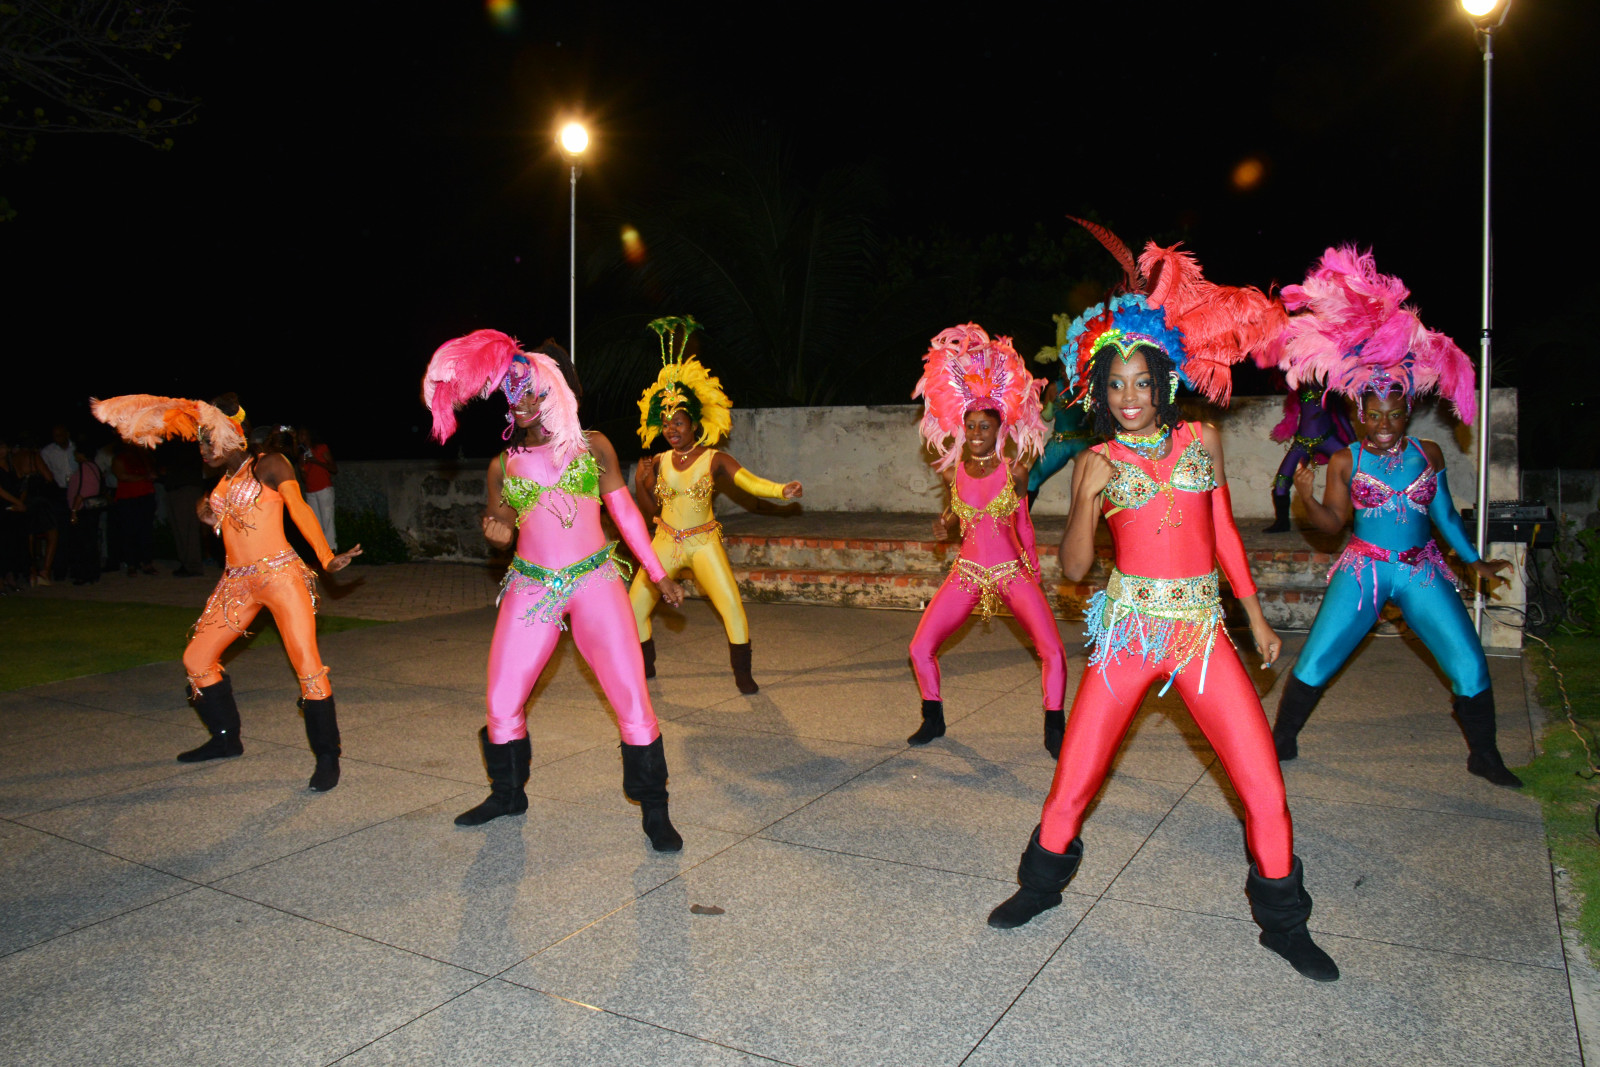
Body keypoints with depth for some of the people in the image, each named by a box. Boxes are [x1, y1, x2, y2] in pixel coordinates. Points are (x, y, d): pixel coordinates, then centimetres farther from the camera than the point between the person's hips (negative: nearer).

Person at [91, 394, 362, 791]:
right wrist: (206, 513, 0)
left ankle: (327, 757, -6)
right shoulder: (226, 478, 17)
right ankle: (226, 739, 32)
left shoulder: (269, 464, -4)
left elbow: (300, 510, -17)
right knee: (196, 659, 14)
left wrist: (327, 558, -29)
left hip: (281, 575, -8)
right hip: (237, 583, 9)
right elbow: (225, 524, 22)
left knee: (307, 665, -15)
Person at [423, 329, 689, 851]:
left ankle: (654, 809, 6)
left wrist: (659, 575, 8)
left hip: (595, 580, -2)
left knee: (632, 696, -10)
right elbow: (497, 523, 20)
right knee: (501, 702, 3)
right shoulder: (503, 463, 10)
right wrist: (496, 531, -6)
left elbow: (625, 512, 9)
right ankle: (508, 793, 31)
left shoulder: (592, 446, 5)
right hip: (530, 587, 2)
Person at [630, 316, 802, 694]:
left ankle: (742, 674, 2)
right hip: (666, 543, 4)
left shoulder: (714, 460, -6)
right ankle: (645, 668, 24)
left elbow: (750, 482, -21)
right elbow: (649, 510, 11)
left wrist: (782, 490, -37)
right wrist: (640, 483, -5)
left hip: (704, 542, -3)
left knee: (732, 607, -14)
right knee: (635, 607, 2)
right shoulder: (659, 462, 4)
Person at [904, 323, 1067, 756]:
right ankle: (933, 720, 20)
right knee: (921, 648, -4)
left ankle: (1054, 733, 5)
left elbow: (1022, 521, 8)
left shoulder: (1014, 468, -6)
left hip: (1013, 571, -2)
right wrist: (946, 520, -1)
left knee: (1053, 651, -15)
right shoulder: (953, 470, 0)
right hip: (967, 572, 2)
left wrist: (1033, 569, 13)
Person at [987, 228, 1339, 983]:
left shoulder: (1201, 441, 7)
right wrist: (1087, 501, -20)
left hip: (1202, 629, 2)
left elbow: (1223, 530, 18)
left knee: (1264, 790, -1)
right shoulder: (1098, 461, 0)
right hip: (1128, 630, -1)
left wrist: (1254, 612, 18)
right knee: (1073, 780, 3)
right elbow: (1072, 568, -4)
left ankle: (1284, 925, 22)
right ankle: (1041, 885, 30)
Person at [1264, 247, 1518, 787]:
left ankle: (1484, 756, 23)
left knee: (1470, 668, -1)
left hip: (1422, 570, 2)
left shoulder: (1429, 454, 5)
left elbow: (1444, 513, 15)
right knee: (1314, 664, -5)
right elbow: (1333, 521, -2)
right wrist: (1305, 496, -20)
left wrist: (1473, 560, 16)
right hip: (1362, 570, -2)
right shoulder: (1346, 461, -1)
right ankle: (1281, 742, 15)